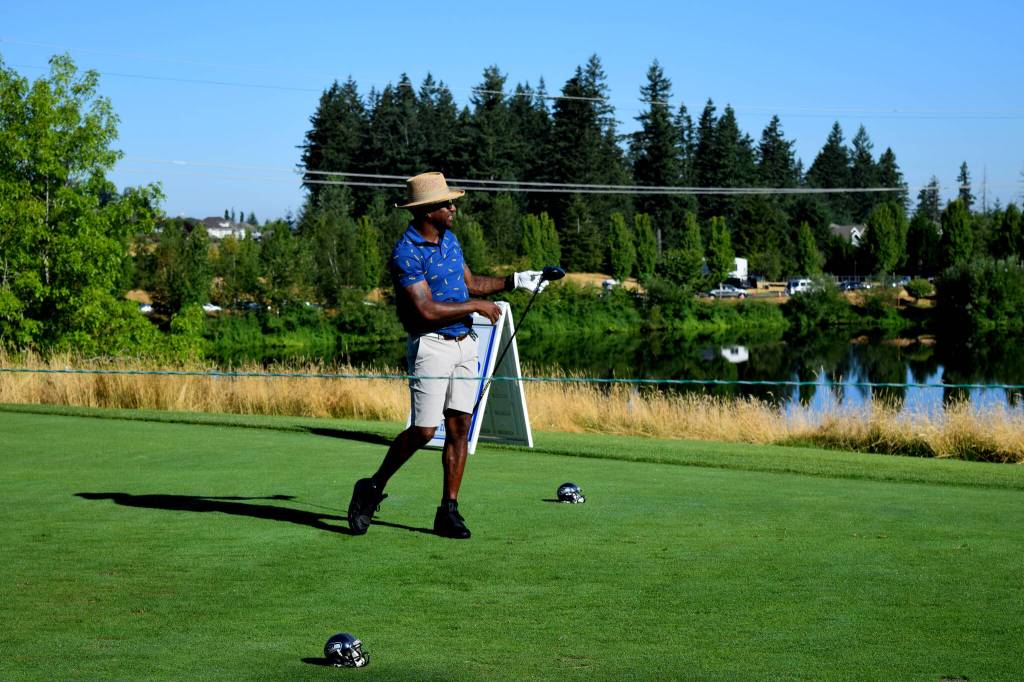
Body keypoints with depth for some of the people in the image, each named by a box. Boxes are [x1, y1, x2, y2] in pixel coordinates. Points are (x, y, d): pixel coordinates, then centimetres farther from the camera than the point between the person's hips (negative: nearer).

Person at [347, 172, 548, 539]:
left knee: (460, 427, 2)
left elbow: (471, 283, 23)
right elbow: (427, 311, -22)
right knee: (423, 430, -9)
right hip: (430, 346, -7)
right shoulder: (406, 254, -16)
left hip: (464, 344, 7)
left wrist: (515, 280, 13)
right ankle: (372, 488, 10)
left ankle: (449, 511, 6)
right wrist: (477, 306, -14)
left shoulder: (449, 239, 11)